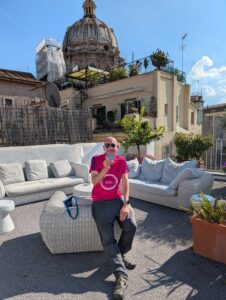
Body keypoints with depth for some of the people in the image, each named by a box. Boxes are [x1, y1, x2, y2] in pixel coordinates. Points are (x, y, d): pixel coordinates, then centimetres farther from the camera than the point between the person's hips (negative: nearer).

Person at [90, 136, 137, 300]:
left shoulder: (121, 160, 1)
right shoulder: (96, 159, -6)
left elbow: (125, 182, -3)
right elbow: (94, 182, -14)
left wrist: (126, 203, -13)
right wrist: (106, 167, -30)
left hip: (118, 199, 2)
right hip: (101, 203, -2)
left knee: (132, 225, -19)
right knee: (108, 239, -12)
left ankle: (121, 254, 10)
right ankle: (122, 276, -9)